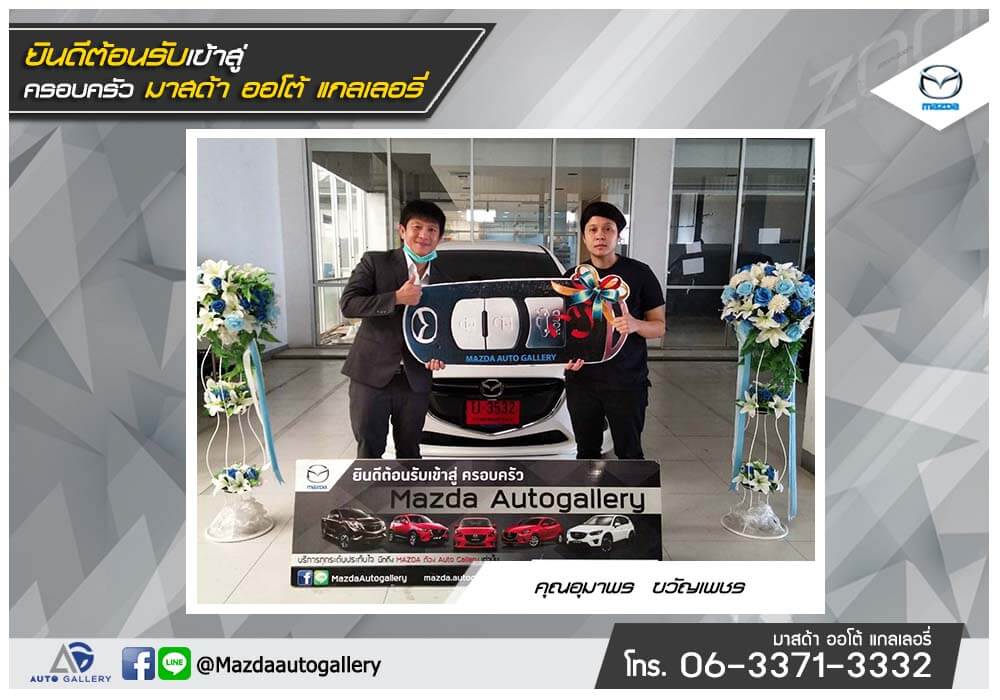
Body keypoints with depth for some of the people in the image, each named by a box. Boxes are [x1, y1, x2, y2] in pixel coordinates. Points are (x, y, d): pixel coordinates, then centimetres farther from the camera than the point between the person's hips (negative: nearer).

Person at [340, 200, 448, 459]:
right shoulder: (375, 262, -2)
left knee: (409, 452, 15)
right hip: (371, 375, -3)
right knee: (369, 451, 4)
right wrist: (397, 298, -21)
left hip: (415, 381, 4)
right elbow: (348, 304, -13)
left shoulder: (442, 281, 9)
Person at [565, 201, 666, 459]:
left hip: (627, 382, -3)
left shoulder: (639, 273, -4)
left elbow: (660, 326, -1)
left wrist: (636, 325, -23)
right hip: (582, 381, 3)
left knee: (629, 452, 6)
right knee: (587, 452, 15)